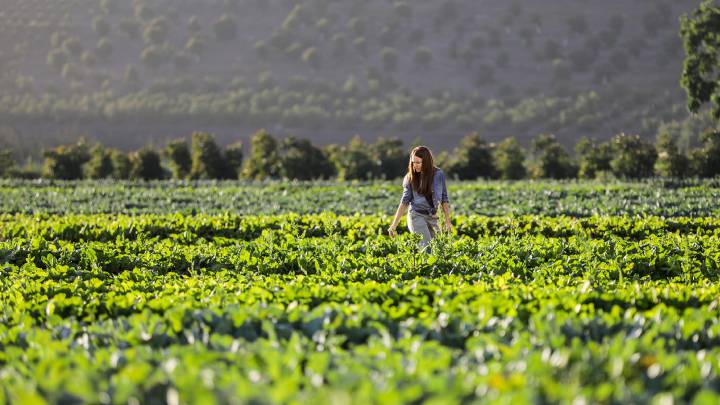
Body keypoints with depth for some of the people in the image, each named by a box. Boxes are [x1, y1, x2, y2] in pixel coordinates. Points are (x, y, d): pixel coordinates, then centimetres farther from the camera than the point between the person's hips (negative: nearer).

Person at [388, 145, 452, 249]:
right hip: (416, 216, -2)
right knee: (427, 248, -17)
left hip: (433, 217, 3)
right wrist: (394, 225, -3)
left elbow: (444, 199, 7)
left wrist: (447, 221, 3)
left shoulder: (438, 174, 1)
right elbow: (404, 202, 2)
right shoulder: (410, 177, -1)